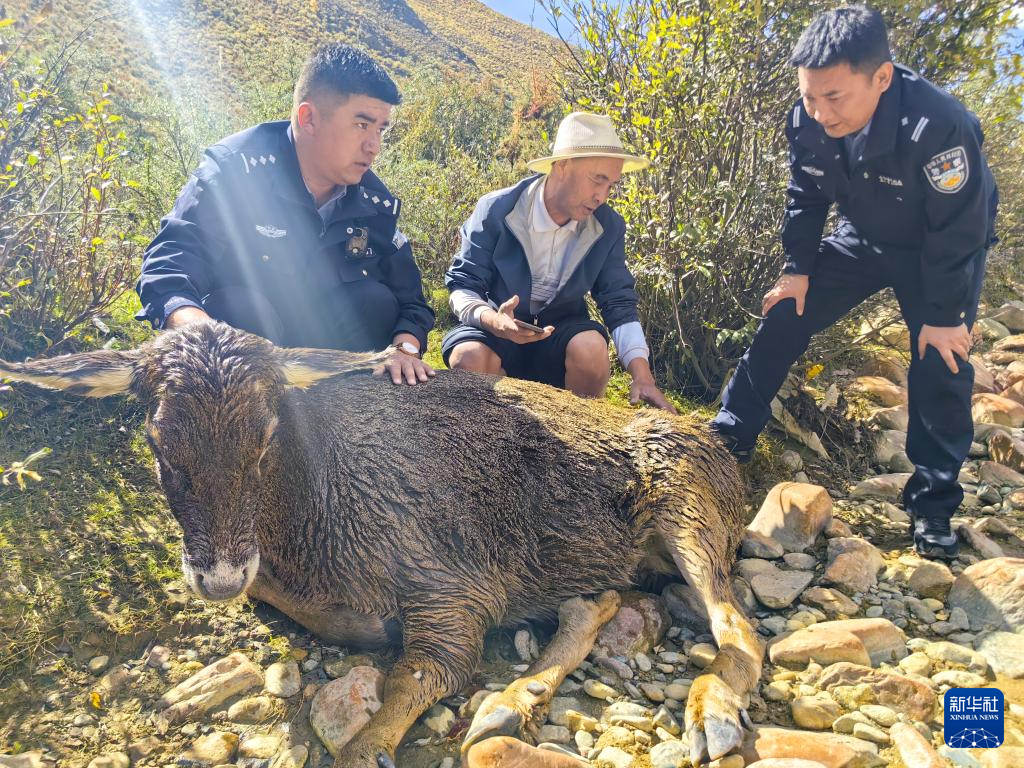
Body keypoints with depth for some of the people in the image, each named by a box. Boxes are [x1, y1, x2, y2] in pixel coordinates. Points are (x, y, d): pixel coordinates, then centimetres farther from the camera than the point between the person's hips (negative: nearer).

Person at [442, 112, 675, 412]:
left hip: (562, 331, 3)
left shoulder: (608, 227, -5)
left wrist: (643, 377, -21)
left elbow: (620, 304, -5)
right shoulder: (496, 210, -14)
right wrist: (491, 320, -36)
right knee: (469, 359, -35)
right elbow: (462, 285, -11)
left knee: (591, 347, -31)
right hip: (496, 327, -2)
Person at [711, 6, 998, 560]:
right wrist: (797, 270, -2)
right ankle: (731, 435, 13)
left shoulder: (939, 127, -37)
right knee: (783, 320, -1)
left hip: (944, 251, -4)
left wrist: (943, 315, -21)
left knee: (942, 365, -10)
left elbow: (956, 232, -27)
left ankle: (933, 503, 7)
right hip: (861, 239, 5)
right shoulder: (806, 122, -22)